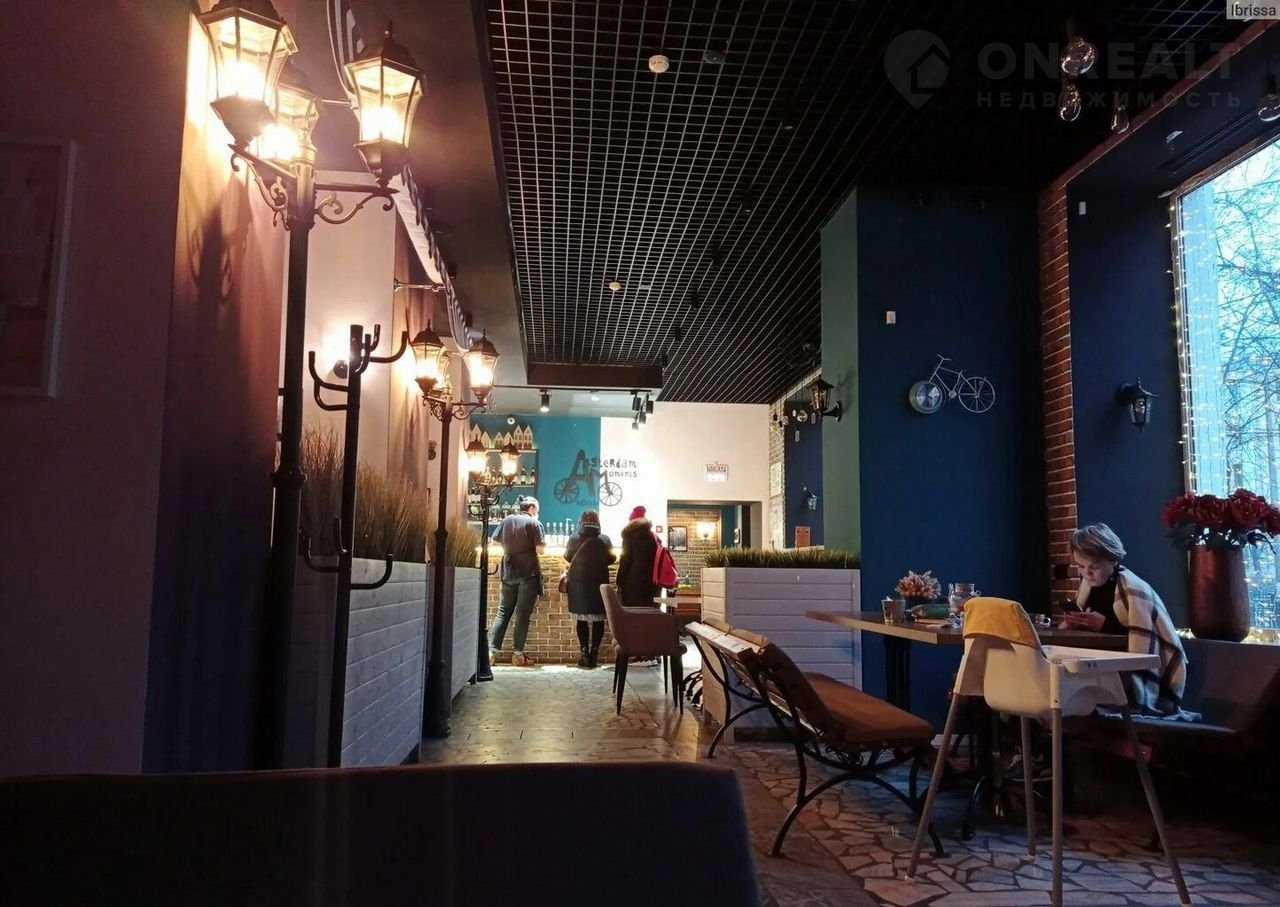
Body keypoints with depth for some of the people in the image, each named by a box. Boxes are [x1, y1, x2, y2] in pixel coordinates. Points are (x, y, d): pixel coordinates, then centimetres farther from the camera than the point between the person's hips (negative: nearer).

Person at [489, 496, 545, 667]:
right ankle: (518, 654, 0)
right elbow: (540, 549, -12)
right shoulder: (534, 523, -6)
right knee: (523, 614, 0)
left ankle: (492, 651, 1)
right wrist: (543, 544, 9)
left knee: (503, 612, 9)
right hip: (528, 573, -4)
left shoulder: (506, 521, 8)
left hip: (508, 573, 4)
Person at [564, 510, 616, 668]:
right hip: (599, 583, 0)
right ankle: (594, 654, 5)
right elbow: (612, 558, 7)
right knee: (598, 619, 7)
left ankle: (585, 654, 2)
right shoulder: (604, 539, -5)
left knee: (582, 619, 7)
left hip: (578, 582, 0)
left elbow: (567, 557, 9)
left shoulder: (574, 538, -5)